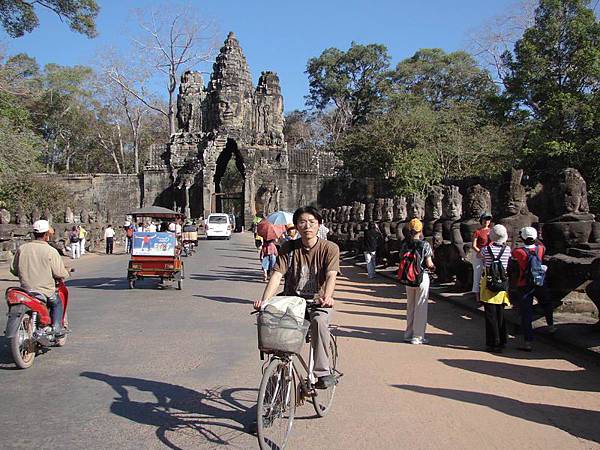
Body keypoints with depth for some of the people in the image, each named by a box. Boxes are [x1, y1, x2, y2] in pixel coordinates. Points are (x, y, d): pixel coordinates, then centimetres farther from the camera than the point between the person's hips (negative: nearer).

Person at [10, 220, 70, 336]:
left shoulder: (22, 248, -1)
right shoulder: (51, 251, -14)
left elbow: (13, 270, 8)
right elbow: (59, 273, -13)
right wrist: (66, 273, 10)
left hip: (25, 289, 4)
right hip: (45, 291, -4)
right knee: (57, 303, 24)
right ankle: (57, 328, 13)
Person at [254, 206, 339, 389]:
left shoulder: (329, 248, -4)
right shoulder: (288, 248, 2)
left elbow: (331, 276, -18)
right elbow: (277, 275, -9)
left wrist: (327, 297, -39)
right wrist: (264, 300, -25)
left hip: (317, 301, -2)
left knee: (319, 321, -35)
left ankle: (323, 372, -22)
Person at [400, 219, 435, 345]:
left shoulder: (405, 245, -1)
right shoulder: (425, 245, -13)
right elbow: (429, 264, -13)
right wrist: (433, 266, 8)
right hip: (422, 277, -5)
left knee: (410, 307, 18)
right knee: (420, 307, 5)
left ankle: (408, 334, 25)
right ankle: (417, 337, 9)